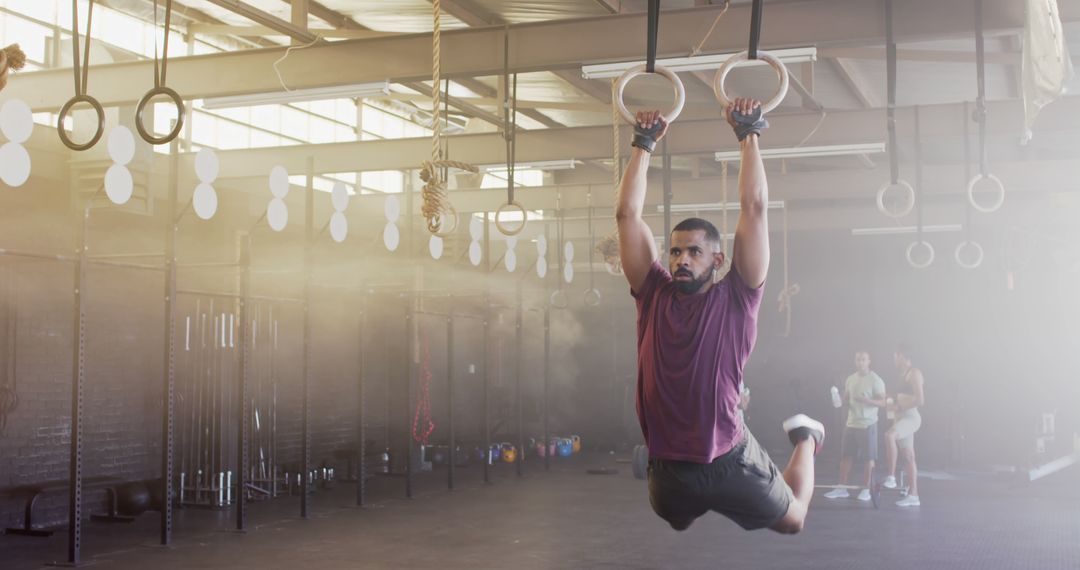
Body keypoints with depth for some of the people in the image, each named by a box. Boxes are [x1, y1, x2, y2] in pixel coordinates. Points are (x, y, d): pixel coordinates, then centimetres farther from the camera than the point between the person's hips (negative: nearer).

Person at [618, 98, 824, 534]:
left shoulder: (735, 298, -8)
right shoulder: (654, 294, -2)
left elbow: (754, 208, -11)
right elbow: (628, 213, -2)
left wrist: (749, 135, -8)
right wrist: (644, 144, 1)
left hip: (730, 461, -3)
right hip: (667, 468, 3)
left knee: (792, 522, 21)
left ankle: (804, 438, 46)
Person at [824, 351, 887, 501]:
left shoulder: (876, 380, -8)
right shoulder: (850, 379, 11)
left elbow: (882, 402, -12)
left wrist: (866, 400, -28)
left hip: (867, 424, -6)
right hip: (851, 423, 6)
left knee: (868, 457, 0)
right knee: (846, 456, 6)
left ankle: (866, 490, 7)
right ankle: (842, 488, 11)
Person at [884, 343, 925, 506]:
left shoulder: (914, 373, -9)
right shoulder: (903, 374, 18)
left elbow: (919, 400, -18)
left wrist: (898, 407, -17)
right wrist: (892, 404, 14)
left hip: (910, 416, -10)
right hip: (902, 417, 10)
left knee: (889, 435, -34)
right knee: (908, 457, 9)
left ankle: (891, 478, -31)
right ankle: (913, 496, 13)